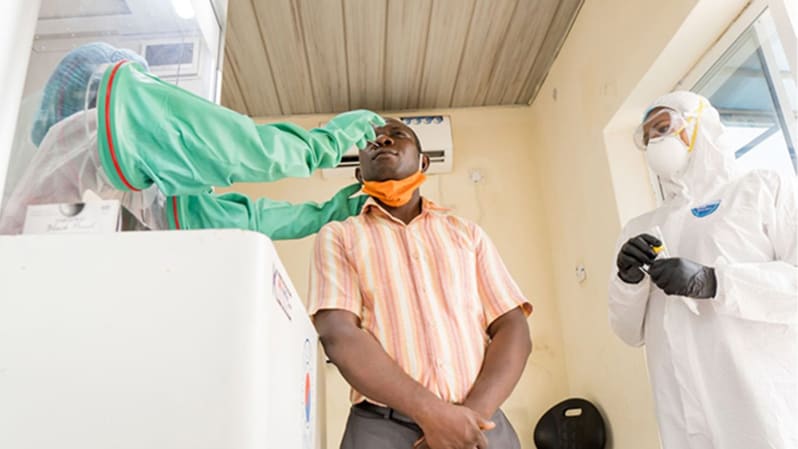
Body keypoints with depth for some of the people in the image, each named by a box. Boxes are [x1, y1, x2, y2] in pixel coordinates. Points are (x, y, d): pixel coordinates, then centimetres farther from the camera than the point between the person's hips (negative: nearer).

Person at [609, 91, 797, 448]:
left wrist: (714, 282, -21)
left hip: (768, 405, -3)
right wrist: (628, 282, -8)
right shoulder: (639, 229, 13)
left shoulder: (763, 189, 4)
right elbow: (632, 333, 10)